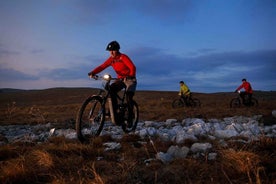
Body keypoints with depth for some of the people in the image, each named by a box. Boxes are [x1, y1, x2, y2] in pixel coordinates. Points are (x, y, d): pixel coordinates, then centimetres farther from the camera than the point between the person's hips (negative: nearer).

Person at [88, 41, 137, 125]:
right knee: (111, 89, -21)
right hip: (120, 79, 5)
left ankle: (130, 117, -2)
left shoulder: (123, 57, -17)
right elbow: (102, 66, -10)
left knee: (129, 97, -21)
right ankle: (115, 111, -12)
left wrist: (130, 76, -47)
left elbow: (132, 67, -28)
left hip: (130, 79, -5)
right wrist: (93, 72, -27)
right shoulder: (111, 59, 0)